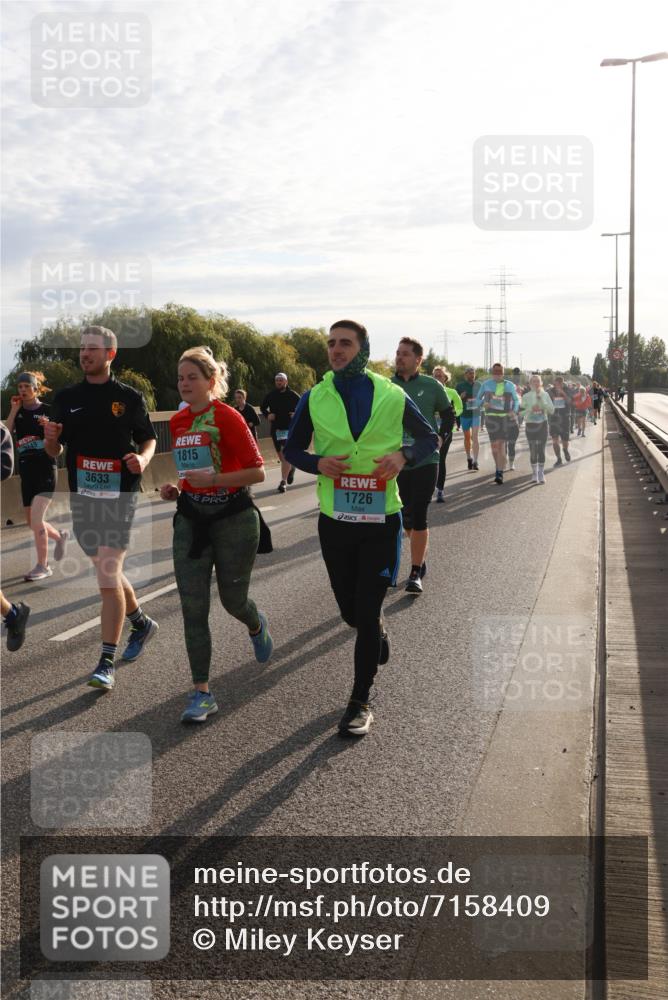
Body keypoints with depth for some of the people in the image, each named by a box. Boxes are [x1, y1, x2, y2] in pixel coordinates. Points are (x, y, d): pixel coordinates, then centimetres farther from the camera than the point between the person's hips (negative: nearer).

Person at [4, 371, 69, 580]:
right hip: (26, 471, 5)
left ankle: (43, 566, -5)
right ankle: (60, 536, 39)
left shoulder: (48, 411, -2)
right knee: (32, 522, 11)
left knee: (36, 518, -14)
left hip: (46, 469, -5)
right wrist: (14, 410, -9)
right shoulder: (18, 412, 9)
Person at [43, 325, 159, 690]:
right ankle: (141, 623, 42)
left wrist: (143, 459, -14)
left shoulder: (130, 397, -2)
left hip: (119, 495, -5)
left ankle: (107, 663, -7)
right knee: (108, 572, 17)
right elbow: (53, 451, 10)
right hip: (82, 495, 5)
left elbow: (148, 439, 8)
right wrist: (50, 438, -13)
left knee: (108, 576, -13)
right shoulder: (67, 398, 7)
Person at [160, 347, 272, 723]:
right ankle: (202, 693, 4)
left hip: (233, 519, -5)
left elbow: (258, 472, -14)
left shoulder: (228, 417, -13)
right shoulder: (177, 421, 7)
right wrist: (175, 488, 3)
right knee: (193, 608, -2)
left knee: (233, 600, 10)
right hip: (191, 519, 5)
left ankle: (257, 625, 48)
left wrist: (213, 479, -24)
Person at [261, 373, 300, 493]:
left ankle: (283, 482, -14)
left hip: (289, 428, -4)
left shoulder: (292, 395, -4)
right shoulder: (271, 395, 3)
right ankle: (290, 468, 44)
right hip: (276, 428, 4)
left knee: (286, 455, -14)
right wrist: (267, 415, -2)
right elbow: (263, 407, 17)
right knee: (281, 456, 14)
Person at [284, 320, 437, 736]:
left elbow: (430, 437, 9)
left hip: (381, 518, -2)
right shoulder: (314, 399, 1)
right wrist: (318, 463, -12)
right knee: (350, 611, 13)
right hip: (335, 519, 2)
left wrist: (403, 456, -11)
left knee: (367, 611, -4)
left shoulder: (392, 396, -2)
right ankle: (379, 633, 50)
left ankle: (361, 703, 8)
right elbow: (293, 448, 10)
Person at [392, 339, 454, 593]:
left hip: (425, 460, -2)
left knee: (418, 516, -7)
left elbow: (448, 414, 12)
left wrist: (441, 437, -2)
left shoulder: (431, 386, 0)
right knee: (406, 517, 12)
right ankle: (421, 559, 35)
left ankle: (416, 573, 0)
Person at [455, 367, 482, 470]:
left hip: (476, 414, -1)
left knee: (475, 437, -10)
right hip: (464, 414, 1)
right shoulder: (460, 385, 0)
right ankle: (469, 458, 28)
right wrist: (461, 397, -17)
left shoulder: (478, 385, 4)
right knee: (467, 437, 12)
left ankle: (475, 461, -13)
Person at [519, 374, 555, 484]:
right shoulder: (526, 396, 0)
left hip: (542, 424, 0)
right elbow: (521, 412, -2)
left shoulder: (545, 395, 3)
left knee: (541, 449, -5)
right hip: (530, 425, 0)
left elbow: (552, 410, -4)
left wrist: (542, 400, -15)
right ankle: (534, 473, 16)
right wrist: (530, 409, -19)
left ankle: (541, 473, 0)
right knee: (533, 450, 2)